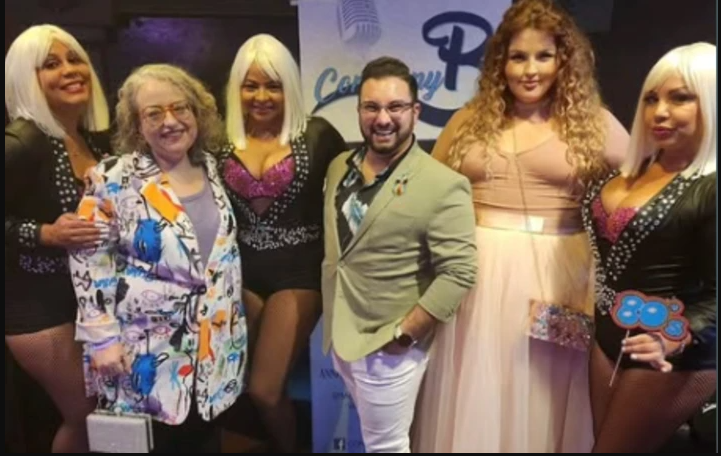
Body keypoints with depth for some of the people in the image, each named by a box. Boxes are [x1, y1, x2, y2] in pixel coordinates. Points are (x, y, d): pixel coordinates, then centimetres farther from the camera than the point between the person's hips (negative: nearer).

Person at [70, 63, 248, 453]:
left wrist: (233, 319, 13)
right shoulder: (113, 179, -12)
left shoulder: (210, 167, 3)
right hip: (145, 350, -4)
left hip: (212, 347, 4)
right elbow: (88, 262, -9)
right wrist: (102, 338, -12)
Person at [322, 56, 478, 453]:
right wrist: (332, 323, 10)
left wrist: (404, 335, -17)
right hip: (338, 335, 7)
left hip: (385, 346, -6)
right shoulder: (339, 166, 3)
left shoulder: (443, 186, -18)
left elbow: (458, 273, -20)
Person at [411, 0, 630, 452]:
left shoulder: (592, 121, 1)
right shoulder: (470, 119, 7)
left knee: (543, 406, 12)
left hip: (556, 274, -1)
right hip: (477, 271, 2)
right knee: (474, 400, 13)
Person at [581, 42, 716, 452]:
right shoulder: (635, 169, 4)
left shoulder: (709, 188, -18)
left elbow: (714, 294, -18)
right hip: (610, 336, 7)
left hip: (672, 358, -7)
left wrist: (677, 338, -33)